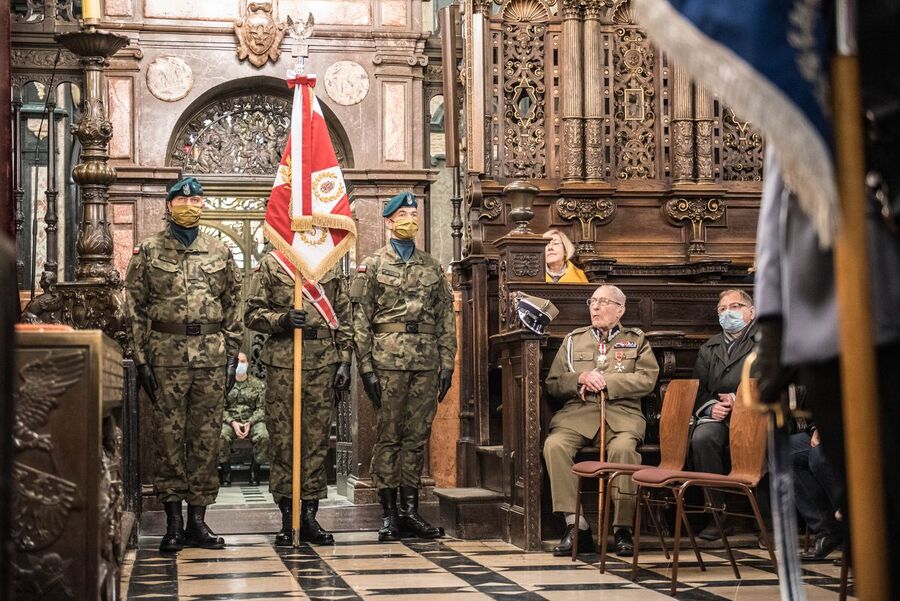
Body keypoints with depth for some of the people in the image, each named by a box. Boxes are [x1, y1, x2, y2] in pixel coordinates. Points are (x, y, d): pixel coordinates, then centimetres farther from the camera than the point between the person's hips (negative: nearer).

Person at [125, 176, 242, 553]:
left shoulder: (219, 252, 10)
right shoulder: (149, 252, 4)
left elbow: (233, 305, 12)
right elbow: (135, 307, 2)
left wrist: (232, 355, 5)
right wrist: (142, 359, -4)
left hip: (212, 356, 2)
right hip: (167, 355, -2)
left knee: (207, 437, 3)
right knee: (169, 436, 0)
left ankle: (198, 520, 11)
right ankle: (173, 520, 8)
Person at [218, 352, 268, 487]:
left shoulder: (258, 384, 7)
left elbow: (261, 409, 3)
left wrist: (249, 423, -14)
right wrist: (233, 423, -15)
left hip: (252, 421, 1)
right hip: (230, 421, 0)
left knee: (264, 436, -32)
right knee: (221, 436, -34)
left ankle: (254, 469, -9)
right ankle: (225, 470, -12)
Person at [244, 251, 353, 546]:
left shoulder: (332, 265, 13)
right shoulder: (271, 264, 6)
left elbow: (344, 317, 13)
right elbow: (252, 314, 4)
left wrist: (344, 362, 6)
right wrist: (283, 319, -15)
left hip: (323, 362, 2)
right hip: (282, 360, -2)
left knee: (318, 438, 3)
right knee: (282, 439, -1)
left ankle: (310, 516, 10)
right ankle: (287, 519, 6)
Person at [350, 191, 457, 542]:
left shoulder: (432, 267, 15)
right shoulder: (372, 266, 5)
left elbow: (446, 319, 13)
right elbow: (360, 320, -1)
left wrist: (447, 365, 6)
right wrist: (366, 368, -8)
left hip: (426, 363, 4)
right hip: (388, 361, -3)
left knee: (417, 437, 6)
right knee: (388, 437, -1)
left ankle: (410, 511, 12)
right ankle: (389, 515, 4)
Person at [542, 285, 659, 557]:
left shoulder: (637, 340, 20)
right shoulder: (574, 340, 25)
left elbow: (647, 379, 3)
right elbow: (552, 384, 17)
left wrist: (606, 381, -6)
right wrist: (580, 379, -3)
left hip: (621, 412, -2)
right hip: (579, 412, 2)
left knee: (623, 448, -36)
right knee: (554, 445, -30)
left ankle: (623, 529, -26)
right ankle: (576, 526, -27)